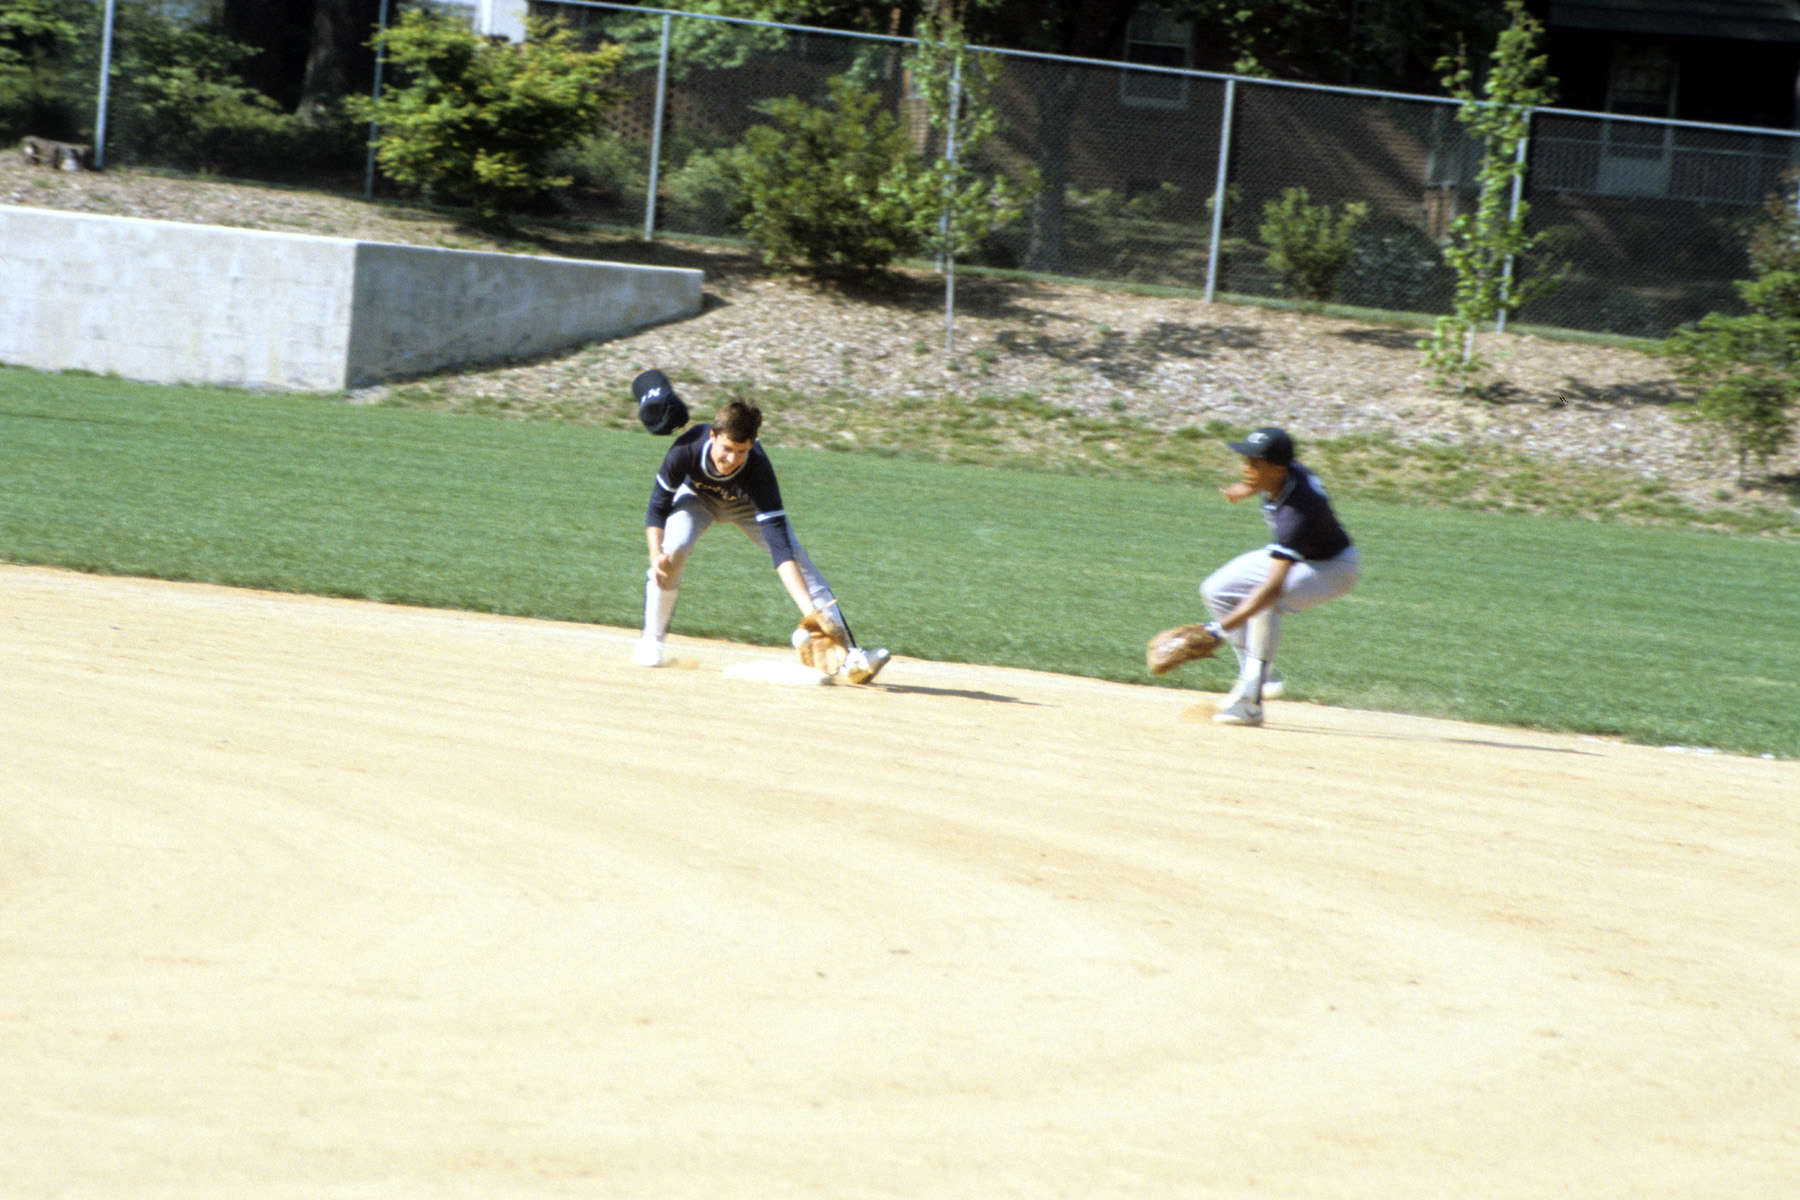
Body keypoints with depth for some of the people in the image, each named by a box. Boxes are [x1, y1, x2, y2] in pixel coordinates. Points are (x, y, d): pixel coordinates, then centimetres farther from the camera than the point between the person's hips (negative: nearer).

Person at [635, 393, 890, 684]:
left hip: (746, 504, 0)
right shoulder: (686, 450, -38)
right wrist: (655, 556, -40)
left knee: (798, 559, -16)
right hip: (697, 495, 0)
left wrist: (810, 611, -53)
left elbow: (780, 547, -44)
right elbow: (658, 507, -22)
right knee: (673, 548, -28)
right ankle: (651, 640, -8)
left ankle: (847, 653, -16)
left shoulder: (757, 469, -40)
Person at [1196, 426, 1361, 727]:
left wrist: (1223, 627, -56)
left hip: (1334, 567, -9)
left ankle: (1250, 703, -27)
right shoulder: (1286, 472, -20)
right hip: (1293, 556, 9)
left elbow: (1275, 586, -50)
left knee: (1267, 604, -35)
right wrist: (1246, 489, 29)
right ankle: (1262, 677, 12)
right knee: (1217, 591, 2)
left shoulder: (1297, 512, -42)